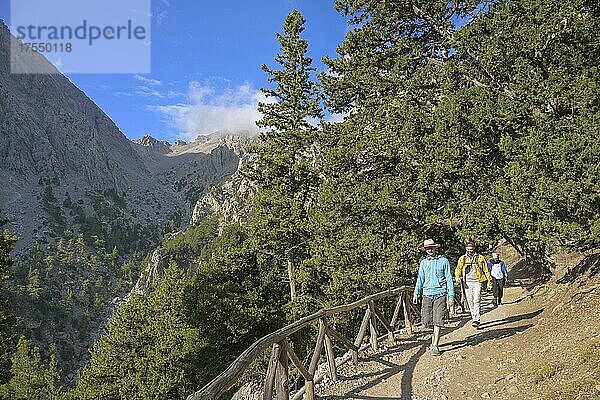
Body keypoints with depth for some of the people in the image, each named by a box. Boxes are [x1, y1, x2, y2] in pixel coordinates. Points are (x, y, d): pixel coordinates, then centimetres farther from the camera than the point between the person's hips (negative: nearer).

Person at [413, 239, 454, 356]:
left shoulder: (443, 261, 1)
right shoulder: (423, 262, 10)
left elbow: (449, 279, 1)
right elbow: (420, 279, 16)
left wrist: (451, 296, -3)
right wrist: (416, 294, 9)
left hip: (440, 294, -3)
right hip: (427, 294, 3)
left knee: (438, 321, -6)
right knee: (426, 320, 1)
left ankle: (435, 346, 0)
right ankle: (435, 333, 32)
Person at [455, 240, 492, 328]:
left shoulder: (480, 258, 3)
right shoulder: (462, 258, 9)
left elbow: (486, 271, 8)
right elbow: (458, 269, 9)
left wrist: (489, 282, 5)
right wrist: (458, 277, -11)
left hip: (477, 282, -3)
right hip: (467, 283, 3)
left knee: (476, 302, -12)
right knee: (470, 302, 8)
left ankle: (476, 320, -14)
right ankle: (473, 318, 20)